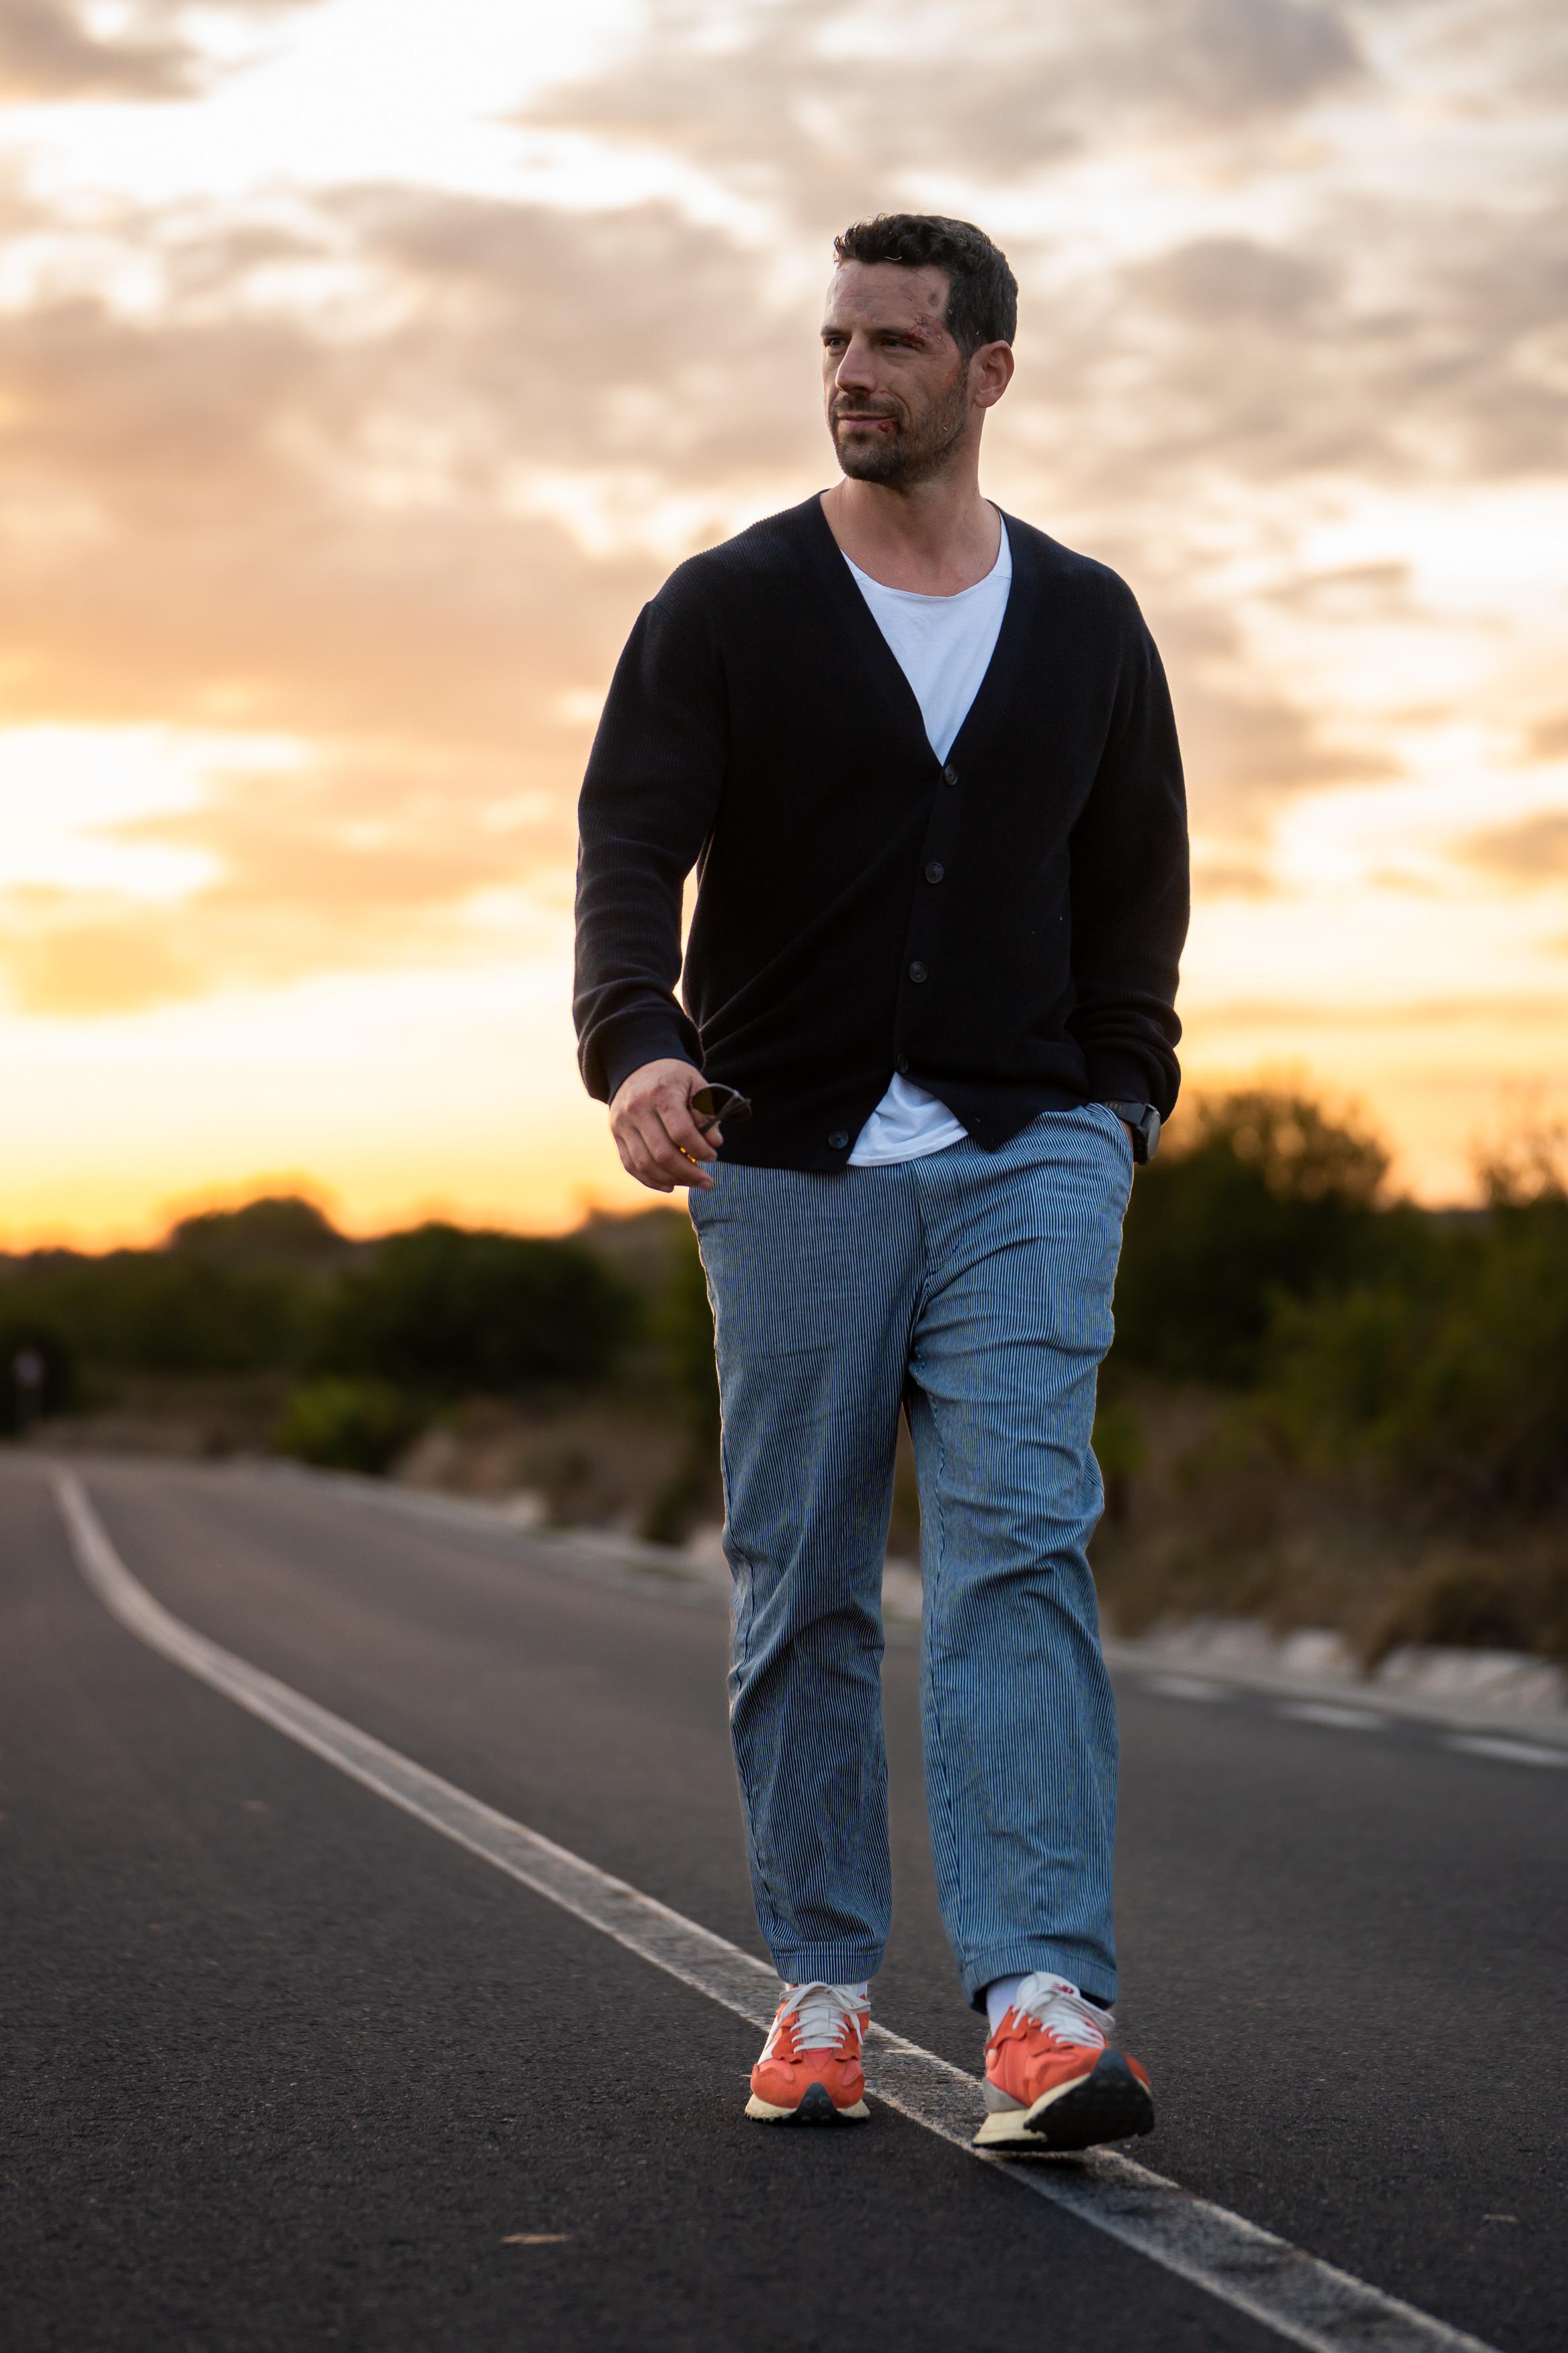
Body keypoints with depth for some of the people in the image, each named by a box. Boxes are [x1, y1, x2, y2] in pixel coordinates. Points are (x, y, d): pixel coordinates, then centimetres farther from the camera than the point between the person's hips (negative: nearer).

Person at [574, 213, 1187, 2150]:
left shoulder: (1086, 626, 10)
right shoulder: (726, 610, 2)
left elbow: (1134, 895, 16)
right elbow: (629, 848, -9)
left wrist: (1122, 1105, 3)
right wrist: (635, 1046, -27)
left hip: (1026, 1156, 0)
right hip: (792, 1165, 0)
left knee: (1019, 1549, -13)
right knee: (800, 1589, 6)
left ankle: (1045, 2006, -19)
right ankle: (822, 1989, 18)